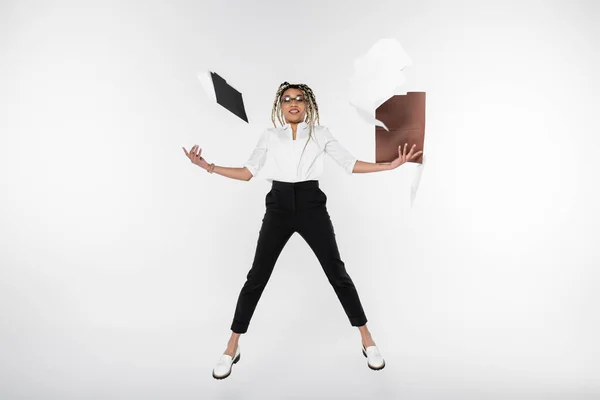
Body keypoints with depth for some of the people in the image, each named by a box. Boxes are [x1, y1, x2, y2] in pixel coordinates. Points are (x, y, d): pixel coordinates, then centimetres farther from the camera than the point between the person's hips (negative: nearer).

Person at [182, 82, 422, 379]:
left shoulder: (321, 133, 9)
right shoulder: (269, 136, 12)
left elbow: (350, 164, 7)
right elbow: (248, 172, 10)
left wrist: (391, 165, -2)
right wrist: (208, 167, 1)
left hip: (311, 205, 0)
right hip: (279, 206, 1)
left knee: (337, 273, 1)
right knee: (257, 276, 0)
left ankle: (367, 340, 17)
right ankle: (232, 348, 15)